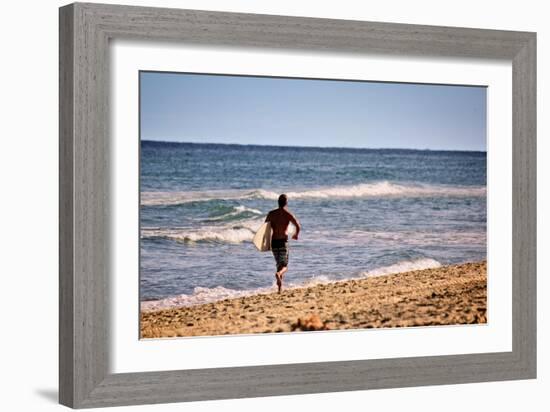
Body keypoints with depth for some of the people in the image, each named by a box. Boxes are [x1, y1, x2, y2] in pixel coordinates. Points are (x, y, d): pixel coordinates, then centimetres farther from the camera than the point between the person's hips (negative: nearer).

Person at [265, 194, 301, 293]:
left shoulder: (271, 213, 6)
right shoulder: (288, 214, -4)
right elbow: (298, 226, -13)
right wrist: (296, 235, 5)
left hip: (273, 241, 4)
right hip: (283, 241, -4)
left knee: (279, 264, 18)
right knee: (284, 266, 0)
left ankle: (280, 287, 14)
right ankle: (279, 273, -34)